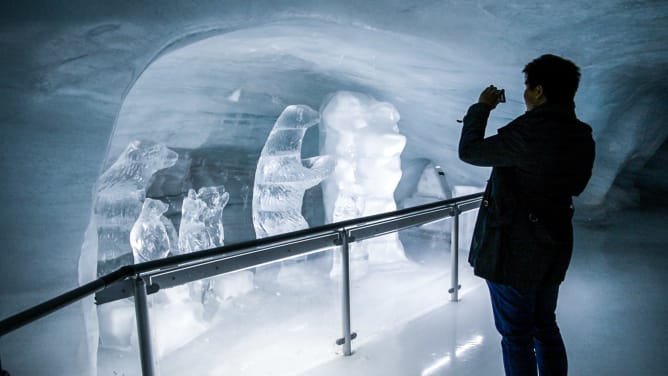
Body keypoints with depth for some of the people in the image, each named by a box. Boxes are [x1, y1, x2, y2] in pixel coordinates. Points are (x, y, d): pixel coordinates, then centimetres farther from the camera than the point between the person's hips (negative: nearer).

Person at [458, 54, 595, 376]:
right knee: (545, 326, 23)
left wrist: (482, 107, 1)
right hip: (554, 248, 8)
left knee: (516, 334, 7)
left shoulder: (528, 132, -23)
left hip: (514, 251, -7)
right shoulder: (583, 137, 1)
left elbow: (469, 151, -12)